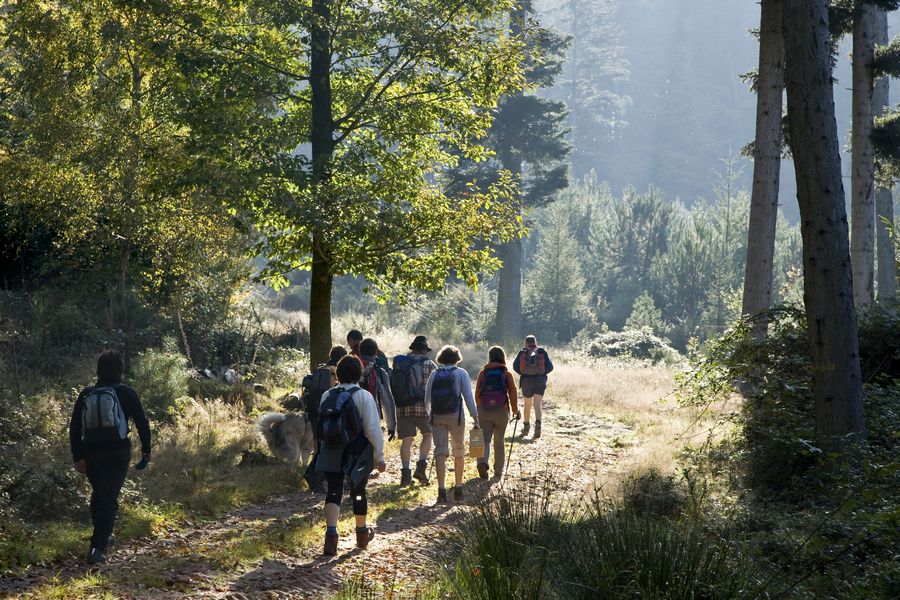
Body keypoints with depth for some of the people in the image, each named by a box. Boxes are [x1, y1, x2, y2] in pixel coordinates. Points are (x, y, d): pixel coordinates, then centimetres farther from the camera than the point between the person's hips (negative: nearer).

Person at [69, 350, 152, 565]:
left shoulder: (86, 394, 6)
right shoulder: (126, 393, -3)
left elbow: (74, 427, 6)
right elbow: (142, 422, 0)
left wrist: (77, 457, 10)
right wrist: (146, 450, 13)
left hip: (91, 453, 4)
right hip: (117, 454, -3)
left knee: (99, 495, 24)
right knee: (108, 499, -5)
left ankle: (103, 536, 38)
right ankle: (97, 549, -16)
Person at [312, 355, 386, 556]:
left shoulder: (327, 396, 1)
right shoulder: (364, 397, -11)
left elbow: (322, 427, 9)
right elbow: (373, 429, -12)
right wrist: (380, 456, -5)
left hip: (331, 452, 2)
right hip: (357, 454, -2)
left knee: (333, 492, 1)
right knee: (358, 492, 15)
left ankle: (331, 532, -20)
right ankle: (362, 533, 32)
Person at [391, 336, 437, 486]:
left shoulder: (398, 363, 8)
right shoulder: (428, 364, -2)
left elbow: (391, 385, 10)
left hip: (402, 407, 2)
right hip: (423, 407, -2)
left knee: (406, 440, 7)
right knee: (428, 434, 18)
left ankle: (405, 473, 2)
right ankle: (421, 466, 6)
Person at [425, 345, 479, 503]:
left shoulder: (434, 374, 7)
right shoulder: (460, 373, 0)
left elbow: (427, 398, 8)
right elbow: (468, 396, -5)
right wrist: (475, 417, -4)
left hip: (437, 417, 2)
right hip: (455, 416, -2)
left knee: (440, 452, 1)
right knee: (459, 452, 12)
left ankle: (441, 490, -9)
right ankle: (458, 489, 16)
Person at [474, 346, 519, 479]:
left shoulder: (483, 373, 2)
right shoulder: (507, 374, -2)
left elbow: (477, 393, 4)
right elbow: (512, 394, -2)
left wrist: (479, 409, 16)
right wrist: (515, 410, 10)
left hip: (484, 411, 0)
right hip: (501, 411, 0)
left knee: (485, 439, 4)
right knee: (499, 441, 12)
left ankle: (482, 462, -21)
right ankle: (498, 470, 16)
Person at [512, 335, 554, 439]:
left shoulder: (522, 353, 2)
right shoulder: (542, 352, 3)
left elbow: (515, 366, -6)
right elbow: (550, 367, 0)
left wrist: (523, 374, 9)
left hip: (526, 380, 1)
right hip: (540, 380, -1)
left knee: (527, 405, 16)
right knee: (538, 404, -7)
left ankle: (526, 427, 28)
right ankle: (538, 423, -31)